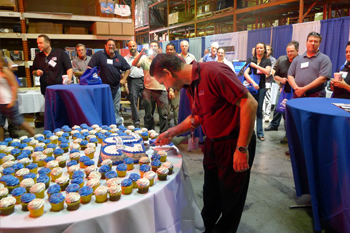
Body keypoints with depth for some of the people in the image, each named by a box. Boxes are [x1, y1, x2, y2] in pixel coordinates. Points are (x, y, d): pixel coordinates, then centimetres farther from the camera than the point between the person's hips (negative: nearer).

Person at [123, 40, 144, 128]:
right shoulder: (126, 58, 7)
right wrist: (125, 84, -4)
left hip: (142, 79, 1)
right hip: (132, 81, -1)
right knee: (133, 102, 0)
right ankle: (136, 122, 8)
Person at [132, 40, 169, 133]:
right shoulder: (144, 59, 5)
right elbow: (134, 64, -12)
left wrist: (171, 89, 3)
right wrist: (141, 53, -22)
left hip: (162, 90, 0)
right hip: (148, 90, 0)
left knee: (163, 114, 3)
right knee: (148, 114, 10)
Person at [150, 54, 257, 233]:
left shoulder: (213, 72, -24)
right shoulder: (189, 86, 4)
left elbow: (249, 103, -26)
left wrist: (242, 148, -25)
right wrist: (172, 132, 8)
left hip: (234, 144, -8)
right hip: (212, 143, 8)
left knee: (230, 198, 12)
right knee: (210, 194, 22)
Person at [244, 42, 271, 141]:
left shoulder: (267, 61, 9)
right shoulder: (250, 59, 5)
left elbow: (267, 72, -9)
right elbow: (245, 73, -7)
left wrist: (256, 66, -11)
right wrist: (253, 83, -19)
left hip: (261, 87, 1)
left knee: (259, 110, 4)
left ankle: (260, 133, 9)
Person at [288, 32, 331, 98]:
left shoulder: (324, 59, 5)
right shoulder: (297, 59, 18)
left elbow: (323, 78, -7)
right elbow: (290, 76, 11)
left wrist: (304, 89, -14)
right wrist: (296, 88, -8)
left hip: (316, 96, -3)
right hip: (297, 95, 3)